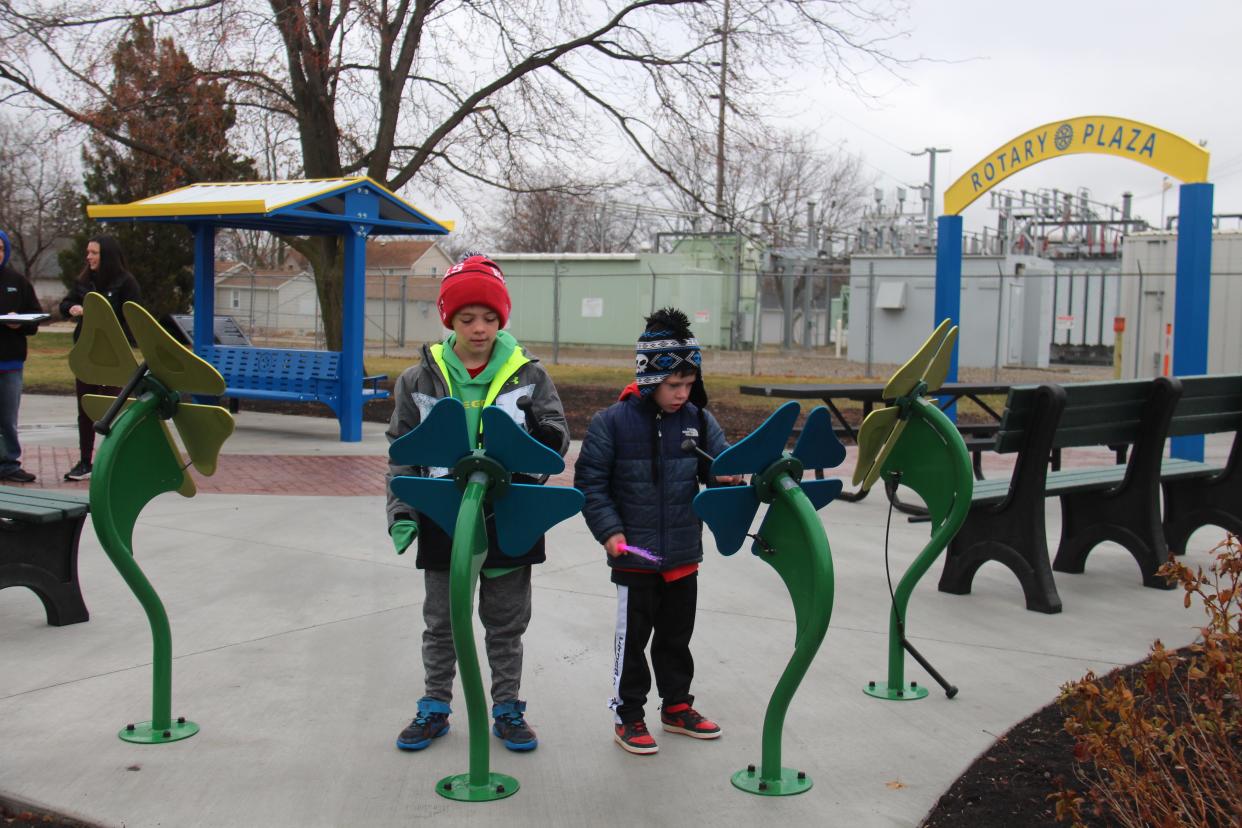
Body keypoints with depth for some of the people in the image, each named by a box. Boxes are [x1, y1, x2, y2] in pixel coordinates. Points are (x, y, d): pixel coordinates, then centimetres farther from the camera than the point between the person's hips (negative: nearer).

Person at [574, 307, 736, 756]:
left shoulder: (699, 420, 0)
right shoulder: (612, 422, -12)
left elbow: (719, 463, 8)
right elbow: (590, 481, -7)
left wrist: (726, 476, -16)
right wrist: (609, 530, -15)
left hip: (684, 553, 4)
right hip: (635, 554, -4)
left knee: (676, 635, 18)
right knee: (633, 637, 6)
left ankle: (676, 705, 35)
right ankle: (627, 715, 21)